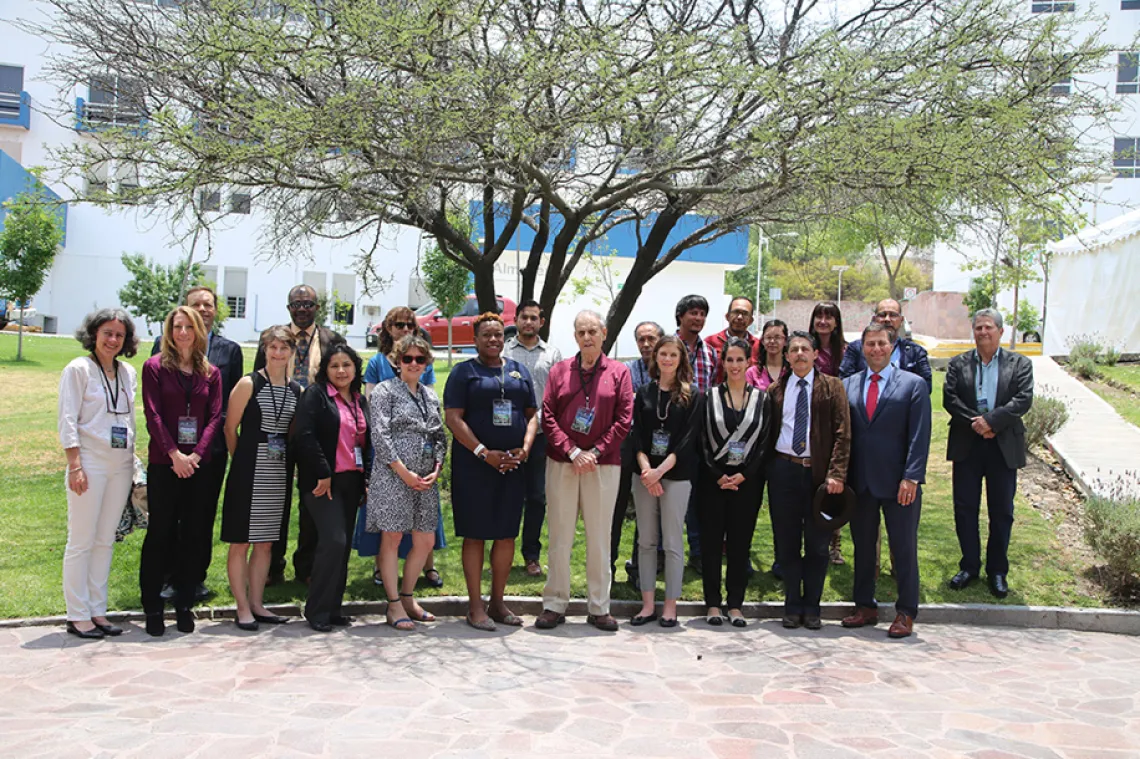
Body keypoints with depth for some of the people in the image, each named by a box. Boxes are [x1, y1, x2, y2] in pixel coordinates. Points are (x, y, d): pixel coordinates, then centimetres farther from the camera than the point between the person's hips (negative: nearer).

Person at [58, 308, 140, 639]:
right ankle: (77, 616, 7)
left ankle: (97, 612, 16)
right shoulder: (78, 369, -3)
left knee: (105, 541, 9)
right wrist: (75, 465, -14)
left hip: (121, 464, 6)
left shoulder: (128, 373, 12)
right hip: (90, 462, -5)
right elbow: (67, 421, -7)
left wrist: (132, 461, 12)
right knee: (81, 542, 0)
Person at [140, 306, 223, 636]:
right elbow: (153, 415, -5)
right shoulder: (155, 367, 2)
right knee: (160, 531, 1)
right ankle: (152, 606, 10)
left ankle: (184, 604, 15)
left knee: (192, 533, 6)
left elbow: (215, 416, 3)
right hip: (163, 463, -3)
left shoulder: (211, 373, 9)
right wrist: (174, 453, -14)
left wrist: (196, 454, -10)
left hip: (199, 464, 3)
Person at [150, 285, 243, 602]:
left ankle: (197, 577, 18)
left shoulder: (230, 350, 8)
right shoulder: (163, 344, 5)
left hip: (212, 445, 1)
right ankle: (169, 578, 15)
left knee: (204, 516, 7)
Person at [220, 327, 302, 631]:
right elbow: (230, 428, -3)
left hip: (280, 473, 5)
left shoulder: (296, 390, 8)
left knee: (266, 542, 11)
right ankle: (243, 607, 9)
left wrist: (288, 462, 7)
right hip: (249, 469, -5)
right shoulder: (249, 384, -6)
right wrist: (243, 459, 5)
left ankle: (257, 603, 21)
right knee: (241, 541, 0)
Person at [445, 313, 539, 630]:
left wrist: (525, 448, -4)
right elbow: (453, 418, -7)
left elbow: (532, 414, 14)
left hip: (513, 464, 4)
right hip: (473, 463, -4)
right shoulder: (464, 372, 1)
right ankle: (475, 606, 7)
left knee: (507, 533, 7)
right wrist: (483, 452, -15)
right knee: (475, 533, -1)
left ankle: (498, 602, 17)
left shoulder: (519, 371, 15)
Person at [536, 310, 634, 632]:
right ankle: (554, 605, 13)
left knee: (600, 538, 5)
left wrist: (596, 452, -10)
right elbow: (547, 416, 2)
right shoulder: (559, 370, 7)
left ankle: (599, 608, 14)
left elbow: (624, 419, -1)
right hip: (561, 463, 1)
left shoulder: (619, 372, 5)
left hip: (603, 465, -1)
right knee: (559, 536, 4)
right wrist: (572, 452, -9)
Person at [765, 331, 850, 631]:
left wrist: (836, 473, -12)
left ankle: (812, 607, 17)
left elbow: (842, 433, -3)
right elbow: (768, 434, 11)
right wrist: (767, 472, 2)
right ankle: (792, 606, 18)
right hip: (784, 471, 2)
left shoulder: (832, 387, 3)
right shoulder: (775, 390, 10)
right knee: (788, 542, 7)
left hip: (819, 472, -1)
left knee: (817, 544, 5)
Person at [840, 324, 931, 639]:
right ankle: (865, 606, 22)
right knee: (863, 546, 10)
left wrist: (911, 478, -14)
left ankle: (906, 613, 13)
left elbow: (919, 436, -6)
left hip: (898, 482, -3)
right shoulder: (848, 385, 10)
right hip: (860, 481, 3)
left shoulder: (913, 384, 0)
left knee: (904, 547, 3)